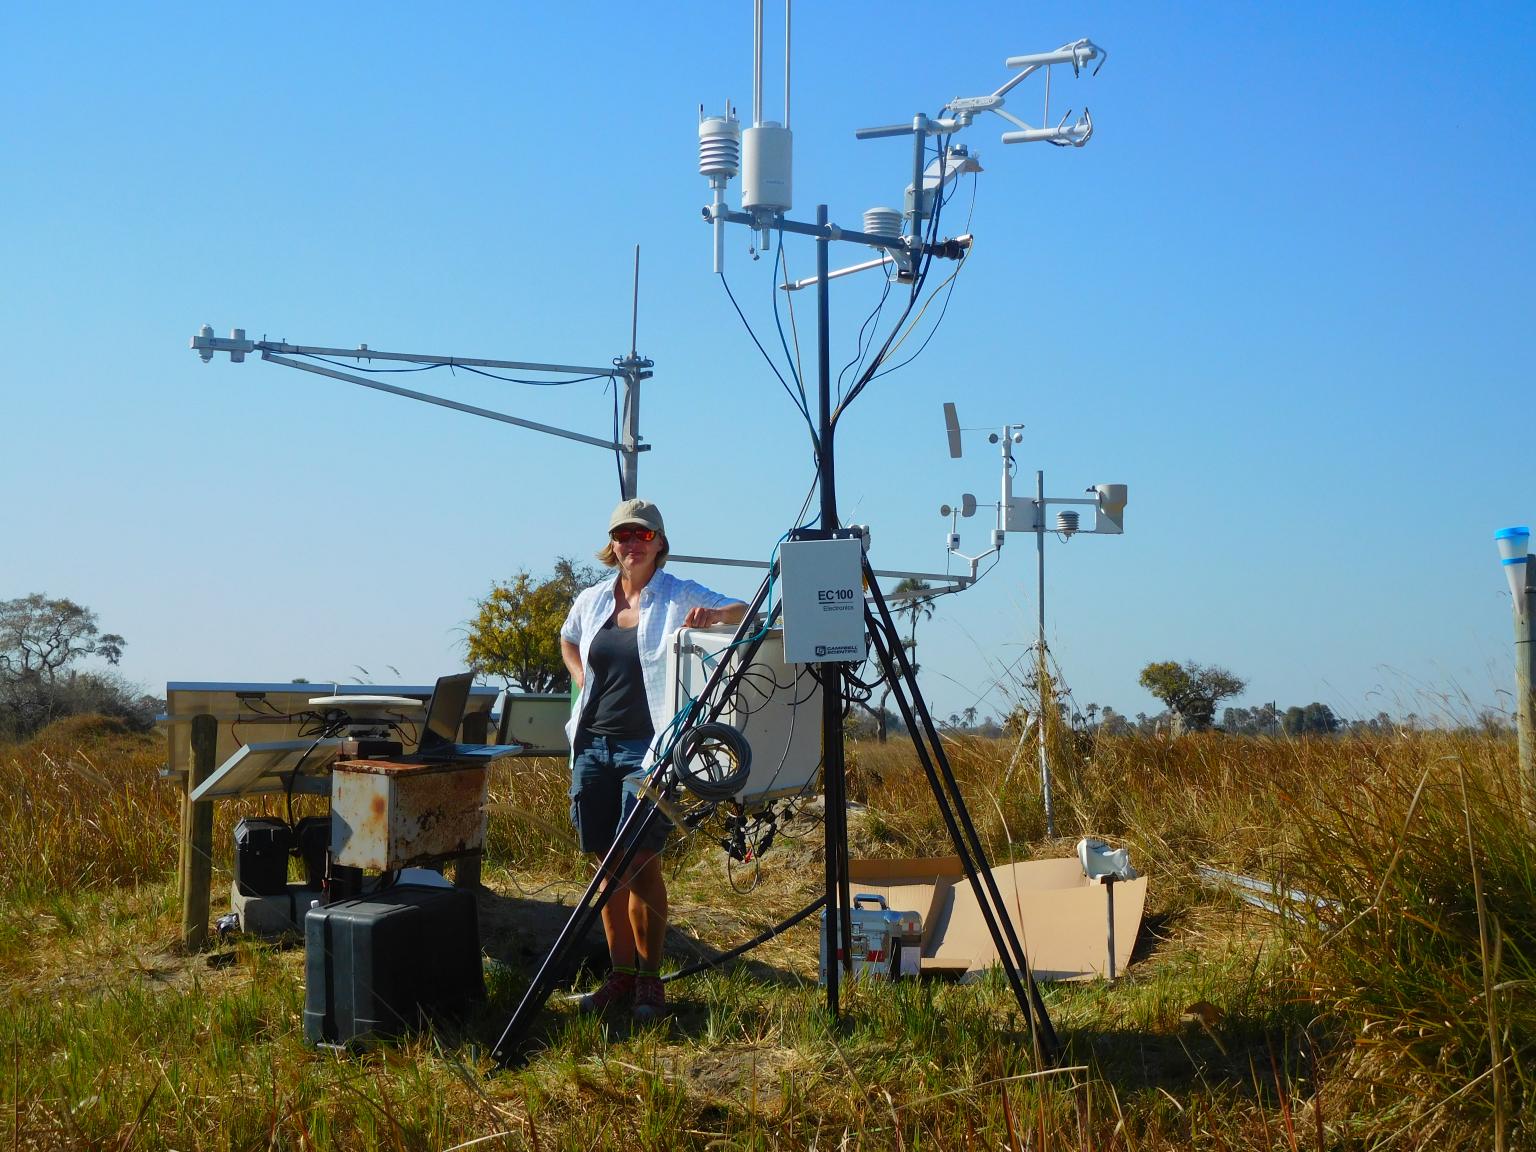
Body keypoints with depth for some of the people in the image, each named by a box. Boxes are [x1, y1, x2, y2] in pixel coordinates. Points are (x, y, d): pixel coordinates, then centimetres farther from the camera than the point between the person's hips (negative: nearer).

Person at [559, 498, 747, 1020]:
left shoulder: (680, 596, -2)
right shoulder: (591, 601, 11)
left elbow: (747, 614, -13)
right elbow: (567, 641, 32)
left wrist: (716, 614, -33)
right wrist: (582, 683, 15)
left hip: (648, 746, -5)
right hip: (593, 743, 5)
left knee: (642, 864, -9)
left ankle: (650, 980, 1)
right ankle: (620, 975, 14)